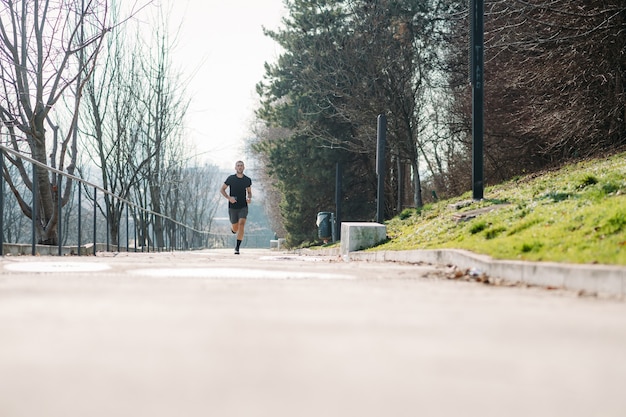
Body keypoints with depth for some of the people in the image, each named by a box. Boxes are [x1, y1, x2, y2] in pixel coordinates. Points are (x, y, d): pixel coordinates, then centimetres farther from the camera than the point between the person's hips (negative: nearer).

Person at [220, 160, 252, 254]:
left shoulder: (248, 180, 3)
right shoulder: (230, 178, -3)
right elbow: (222, 189, 4)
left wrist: (249, 198, -7)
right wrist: (229, 198, -12)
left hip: (243, 207, 0)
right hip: (232, 207, 0)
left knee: (241, 225, -18)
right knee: (235, 229, 6)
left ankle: (237, 247, -13)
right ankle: (232, 228, 46)